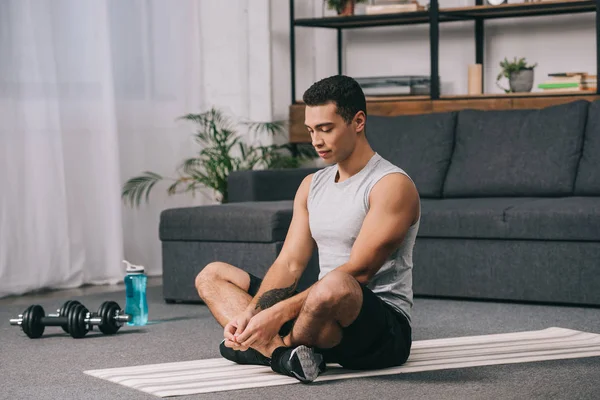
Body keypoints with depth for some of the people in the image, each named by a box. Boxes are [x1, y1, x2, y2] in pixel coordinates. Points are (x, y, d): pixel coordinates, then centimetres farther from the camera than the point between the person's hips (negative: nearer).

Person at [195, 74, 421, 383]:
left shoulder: (392, 185, -12)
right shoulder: (312, 185, 13)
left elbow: (357, 271, -22)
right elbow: (289, 264, 6)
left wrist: (279, 313, -28)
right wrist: (249, 313, -13)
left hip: (384, 327, -8)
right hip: (325, 314, 8)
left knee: (335, 287, -43)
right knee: (211, 276, 3)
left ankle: (267, 347, -11)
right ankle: (284, 353, -25)